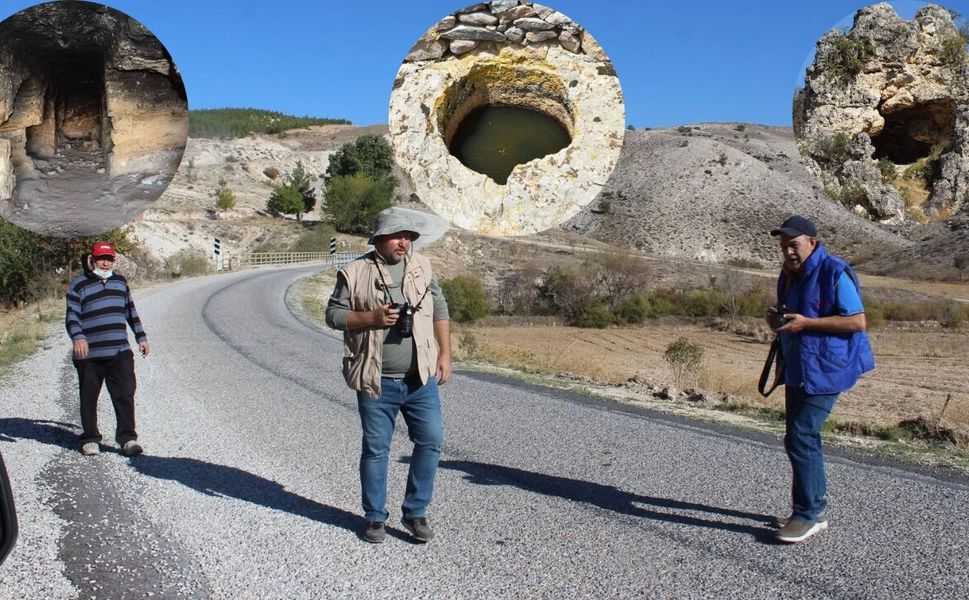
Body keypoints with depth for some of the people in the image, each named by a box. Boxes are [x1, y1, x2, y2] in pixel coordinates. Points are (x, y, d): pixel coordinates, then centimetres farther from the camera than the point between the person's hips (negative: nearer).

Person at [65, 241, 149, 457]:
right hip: (89, 355, -3)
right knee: (89, 398, 7)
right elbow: (72, 316, -9)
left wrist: (141, 337, 21)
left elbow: (131, 311, 23)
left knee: (125, 396, -2)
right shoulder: (78, 285, -1)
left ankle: (127, 438, 4)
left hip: (120, 353, 3)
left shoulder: (120, 282, 15)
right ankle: (90, 439, 20)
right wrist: (77, 337, -27)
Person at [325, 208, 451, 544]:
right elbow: (333, 314, -1)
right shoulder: (355, 273, -3)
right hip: (376, 381, -3)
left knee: (430, 441, 1)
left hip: (421, 378, 3)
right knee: (375, 449, 6)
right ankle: (375, 517, 23)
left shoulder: (422, 267, 7)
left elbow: (440, 310, 11)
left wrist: (445, 354, 4)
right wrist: (372, 317, -16)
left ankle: (415, 512, 18)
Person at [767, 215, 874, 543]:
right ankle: (814, 508, 27)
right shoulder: (789, 275, 13)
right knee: (800, 438, 14)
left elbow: (858, 321, -19)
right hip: (798, 369, 9)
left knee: (801, 437, -12)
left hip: (825, 370, -9)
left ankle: (808, 514, -1)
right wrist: (777, 318, 1)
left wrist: (805, 322, -23)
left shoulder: (834, 273, -14)